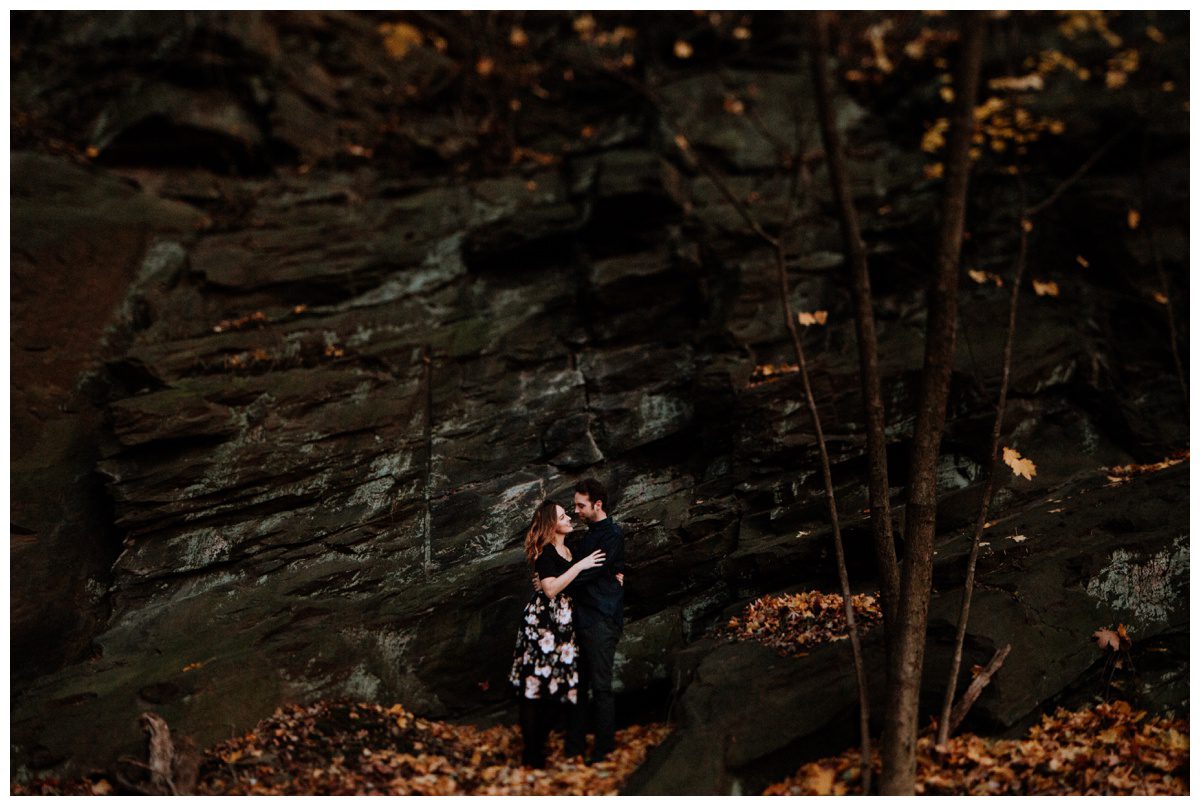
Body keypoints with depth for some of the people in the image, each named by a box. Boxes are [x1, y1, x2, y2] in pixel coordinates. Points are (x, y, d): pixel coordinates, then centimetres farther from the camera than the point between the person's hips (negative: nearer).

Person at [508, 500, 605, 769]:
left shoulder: (569, 549, 14)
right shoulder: (545, 552, -11)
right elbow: (551, 588, -21)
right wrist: (580, 566, -20)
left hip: (564, 623, 8)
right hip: (544, 620, -8)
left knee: (552, 681, 10)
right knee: (536, 681, -6)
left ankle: (541, 742, 18)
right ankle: (531, 754, -4)